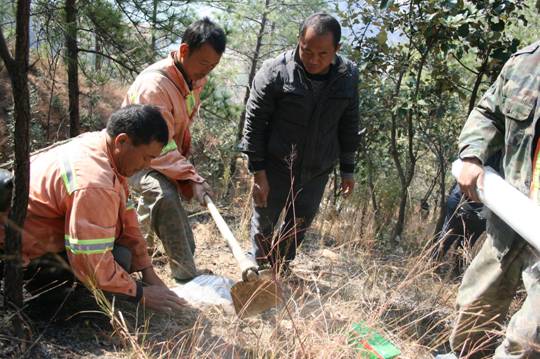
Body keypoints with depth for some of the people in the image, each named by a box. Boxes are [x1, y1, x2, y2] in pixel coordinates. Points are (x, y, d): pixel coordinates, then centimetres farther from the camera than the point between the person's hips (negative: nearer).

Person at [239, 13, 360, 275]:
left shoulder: (348, 76, -6)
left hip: (317, 171, 3)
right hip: (275, 167, -3)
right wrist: (258, 172, -14)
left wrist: (347, 169, 8)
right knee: (264, 224, 10)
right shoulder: (275, 72, -18)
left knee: (299, 225, 15)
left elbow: (348, 125, 6)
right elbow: (254, 123, -13)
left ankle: (280, 270, 37)